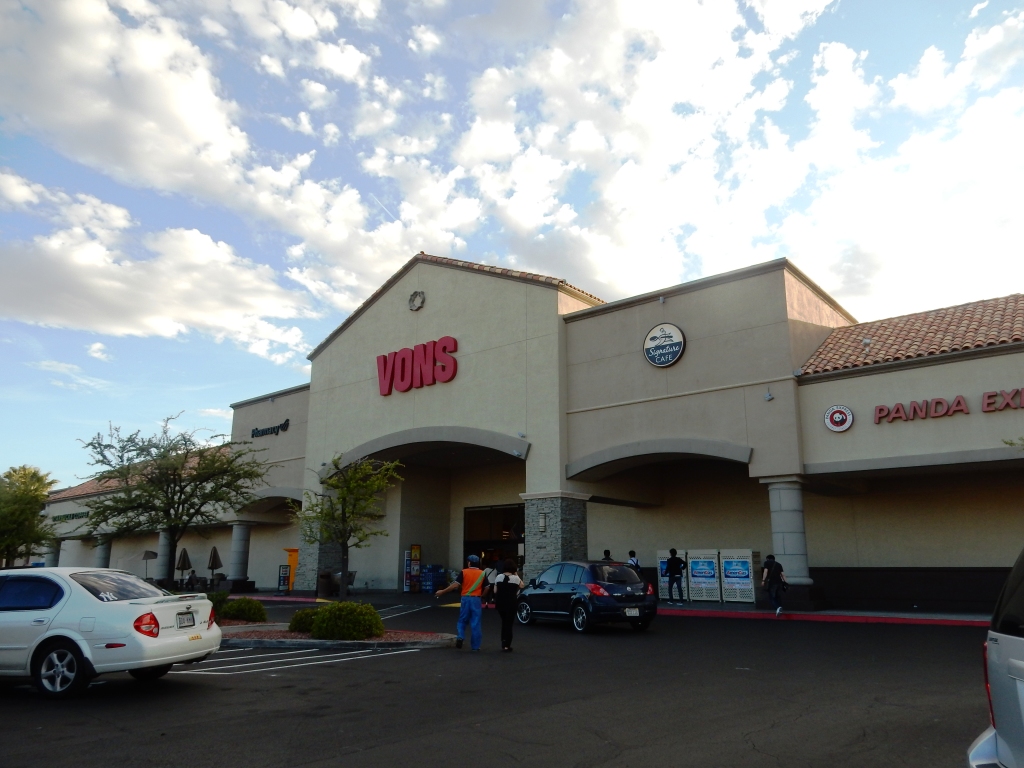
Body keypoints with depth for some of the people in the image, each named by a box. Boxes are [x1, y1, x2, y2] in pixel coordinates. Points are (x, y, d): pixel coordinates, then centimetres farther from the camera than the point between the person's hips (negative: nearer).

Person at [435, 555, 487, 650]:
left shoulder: (464, 572, -2)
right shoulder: (482, 573, 3)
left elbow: (455, 585, -10)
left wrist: (442, 592, -5)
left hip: (465, 598, -1)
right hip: (476, 599, 1)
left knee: (462, 620, 15)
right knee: (475, 623, 6)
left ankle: (460, 637, -6)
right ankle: (475, 645, 8)